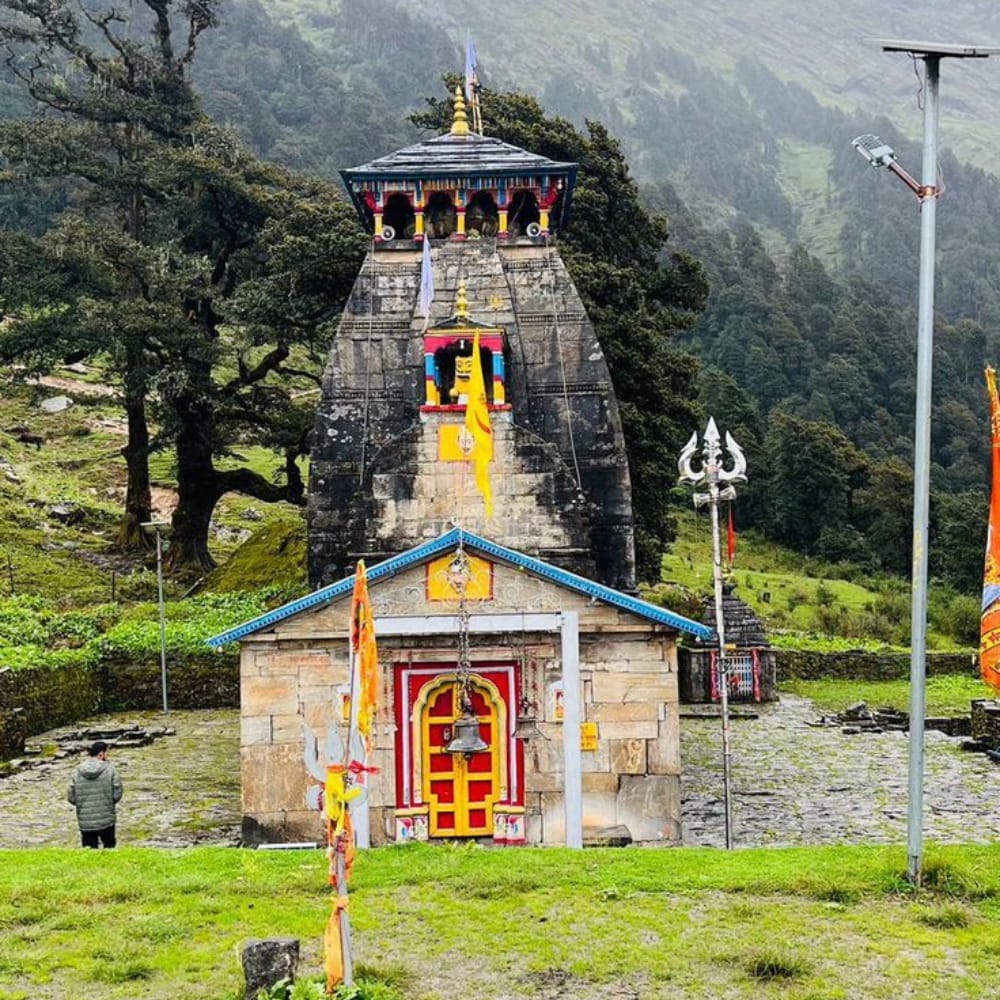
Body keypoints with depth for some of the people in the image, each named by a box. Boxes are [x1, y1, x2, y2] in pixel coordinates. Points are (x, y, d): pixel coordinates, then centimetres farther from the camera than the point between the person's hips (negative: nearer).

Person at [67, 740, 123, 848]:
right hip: (106, 819, -2)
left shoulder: (78, 772, -2)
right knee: (109, 844, 16)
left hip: (85, 821, 2)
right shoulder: (109, 769, -9)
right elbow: (117, 792, -7)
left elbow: (71, 796, 0)